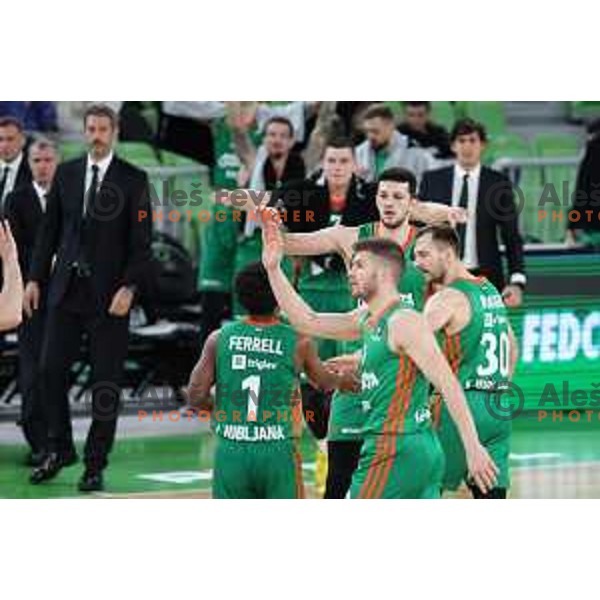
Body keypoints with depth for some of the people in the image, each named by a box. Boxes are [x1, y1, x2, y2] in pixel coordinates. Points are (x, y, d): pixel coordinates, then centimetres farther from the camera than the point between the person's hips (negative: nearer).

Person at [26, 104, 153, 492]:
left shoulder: (133, 180, -2)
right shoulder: (66, 173, 9)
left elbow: (141, 242, -5)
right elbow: (50, 229, 12)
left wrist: (129, 288, -15)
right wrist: (36, 278, 6)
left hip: (109, 295, -3)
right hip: (67, 287, 3)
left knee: (106, 382, 0)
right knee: (52, 370, 1)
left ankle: (96, 465, 7)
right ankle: (59, 450, 18)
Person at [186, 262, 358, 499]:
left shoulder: (219, 339, -1)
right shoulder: (298, 342, -2)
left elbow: (196, 396, -3)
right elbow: (324, 382, 17)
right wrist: (343, 380, 40)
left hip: (231, 452, 1)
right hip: (278, 452, -1)